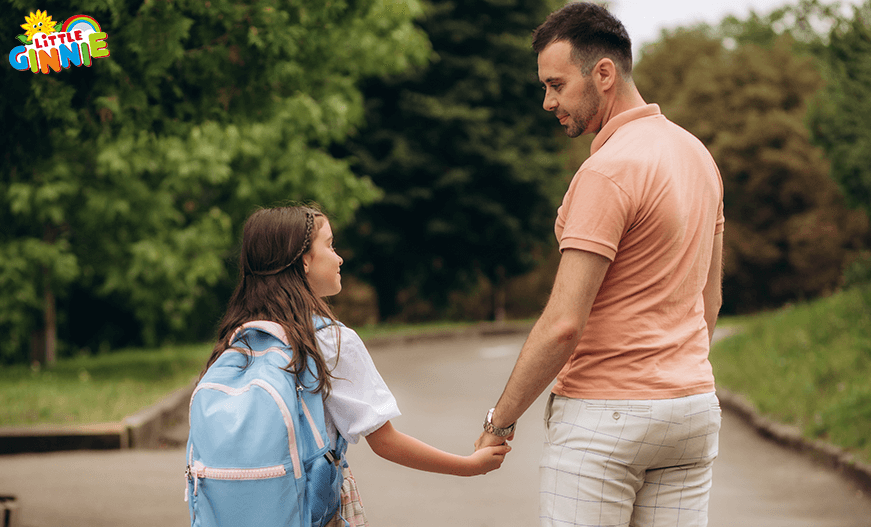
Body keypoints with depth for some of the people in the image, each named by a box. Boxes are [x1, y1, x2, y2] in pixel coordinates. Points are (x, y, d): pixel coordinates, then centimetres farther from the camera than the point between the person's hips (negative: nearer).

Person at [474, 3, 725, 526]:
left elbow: (564, 324, -20)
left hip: (602, 418, -8)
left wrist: (500, 420, -10)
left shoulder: (606, 173, -18)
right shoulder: (698, 155, 10)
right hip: (693, 408, 8)